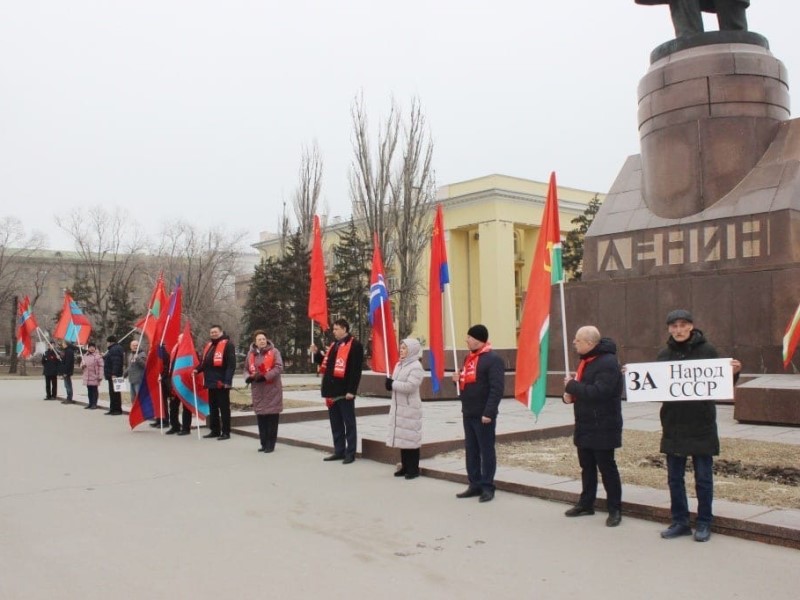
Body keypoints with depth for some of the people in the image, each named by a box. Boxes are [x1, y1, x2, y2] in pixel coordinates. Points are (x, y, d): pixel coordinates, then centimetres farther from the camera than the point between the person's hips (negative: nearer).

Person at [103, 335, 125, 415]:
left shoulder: (115, 349, -16)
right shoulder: (113, 349, 18)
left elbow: (116, 363, -24)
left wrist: (114, 374, -27)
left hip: (114, 375, -11)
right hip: (112, 375, 11)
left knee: (115, 392, -8)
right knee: (112, 392, 15)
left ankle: (117, 409, -5)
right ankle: (113, 409, 21)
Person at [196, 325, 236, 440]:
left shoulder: (228, 344, -9)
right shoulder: (209, 345, 17)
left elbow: (231, 364, -15)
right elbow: (204, 361, 23)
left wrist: (227, 380, -21)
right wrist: (198, 369, 3)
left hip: (222, 382, -8)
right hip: (211, 382, 9)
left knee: (224, 408, -2)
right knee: (212, 407, 14)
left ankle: (226, 432, 3)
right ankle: (215, 430, 22)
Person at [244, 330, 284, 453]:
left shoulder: (274, 352, -4)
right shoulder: (251, 354, 9)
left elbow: (278, 368, -12)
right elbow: (246, 369, 16)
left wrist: (265, 376, -21)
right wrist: (249, 377, -7)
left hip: (272, 389, -4)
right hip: (258, 390, 4)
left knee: (272, 417, -3)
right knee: (260, 416, 8)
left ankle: (270, 444, 5)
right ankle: (264, 443, 18)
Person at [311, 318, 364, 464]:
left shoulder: (355, 345, -10)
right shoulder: (334, 345, 17)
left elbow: (356, 370, -16)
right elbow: (328, 365, 24)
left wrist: (351, 390, -20)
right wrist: (317, 353, 10)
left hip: (344, 392, -8)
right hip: (332, 391, 8)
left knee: (349, 423, 1)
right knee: (335, 423, 14)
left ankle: (350, 453, 7)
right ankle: (339, 451, 22)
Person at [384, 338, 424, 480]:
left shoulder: (416, 367, -13)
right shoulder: (399, 365, 13)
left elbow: (410, 386, -23)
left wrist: (393, 384, -18)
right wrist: (390, 383, -7)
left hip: (410, 408, -8)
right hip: (398, 407, 8)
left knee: (411, 438, -3)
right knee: (402, 437, 11)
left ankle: (414, 469, 4)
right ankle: (405, 467, 20)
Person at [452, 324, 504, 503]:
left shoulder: (493, 359, -13)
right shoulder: (469, 357, 15)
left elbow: (497, 388, -19)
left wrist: (489, 412, -23)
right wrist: (458, 379, 2)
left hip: (483, 415, -9)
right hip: (468, 413, 9)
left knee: (486, 450, 1)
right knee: (471, 450, 13)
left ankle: (487, 487, 9)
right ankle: (475, 485, 22)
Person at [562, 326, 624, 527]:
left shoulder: (607, 363, -20)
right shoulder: (586, 360, 12)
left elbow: (598, 392, -30)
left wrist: (572, 385, -20)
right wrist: (570, 394, 0)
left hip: (602, 426, -9)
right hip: (585, 425, 9)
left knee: (607, 467, 0)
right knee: (587, 466, 16)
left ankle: (615, 509, 10)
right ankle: (586, 503, 28)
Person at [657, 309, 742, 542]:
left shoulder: (707, 350, -4)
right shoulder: (664, 355, 6)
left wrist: (733, 372, -19)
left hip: (701, 425, -3)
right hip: (673, 426, 3)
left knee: (703, 477, 6)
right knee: (674, 478, 10)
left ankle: (704, 523, 19)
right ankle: (680, 522, 22)